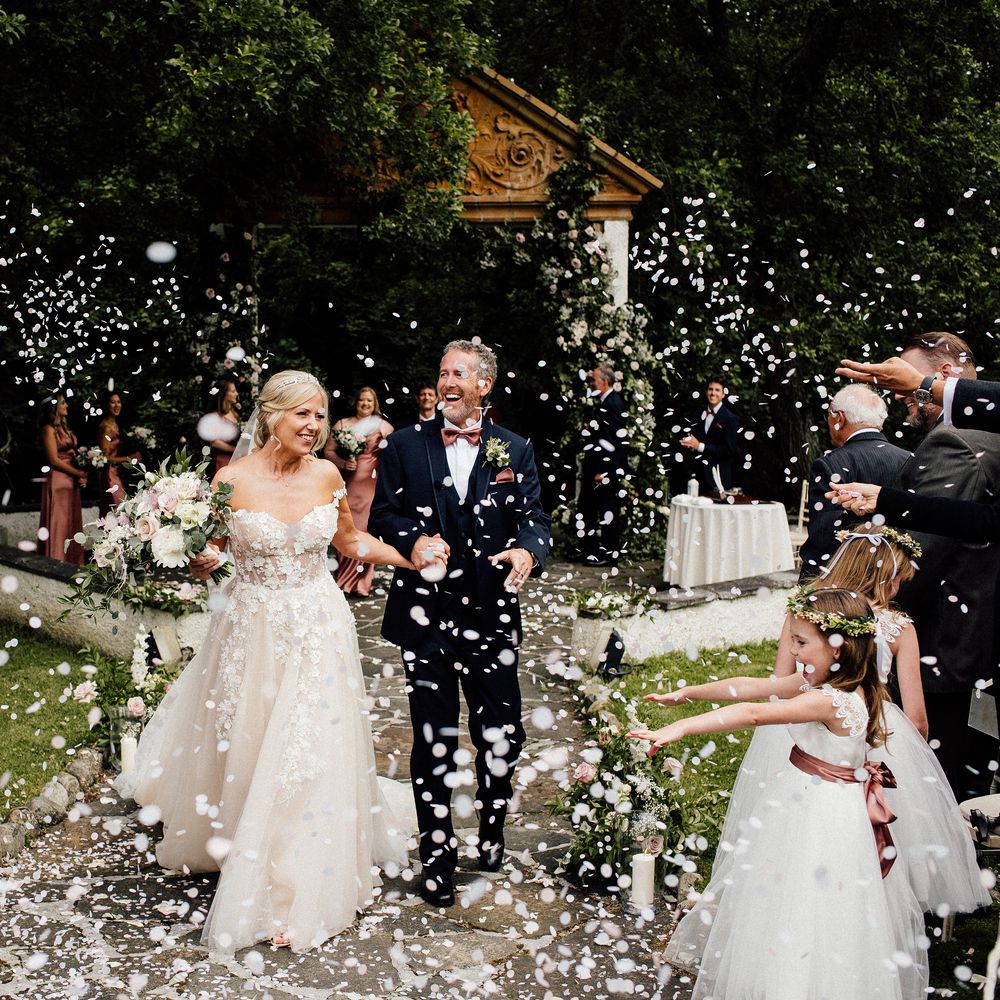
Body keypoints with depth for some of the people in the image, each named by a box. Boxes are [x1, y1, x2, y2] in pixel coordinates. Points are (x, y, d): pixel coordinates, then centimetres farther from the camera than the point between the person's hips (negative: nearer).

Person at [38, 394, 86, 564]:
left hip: (72, 481, 8)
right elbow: (54, 460, -13)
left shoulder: (64, 427, 17)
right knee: (59, 525, -5)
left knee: (73, 524, 8)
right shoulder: (49, 429, -7)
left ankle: (73, 562, 13)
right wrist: (80, 473, -11)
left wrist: (82, 476, -1)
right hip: (58, 480, -8)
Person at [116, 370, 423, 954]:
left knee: (310, 753, 3)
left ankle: (302, 889, 16)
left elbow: (352, 542, 12)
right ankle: (248, 867, 35)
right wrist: (202, 561, -26)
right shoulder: (232, 481, -10)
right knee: (249, 750, 10)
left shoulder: (327, 475, -2)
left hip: (319, 629, 1)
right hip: (254, 631, -1)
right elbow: (206, 560, -3)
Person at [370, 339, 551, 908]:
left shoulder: (515, 450, 7)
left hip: (492, 615, 1)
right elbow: (384, 514, 5)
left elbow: (535, 518, 2)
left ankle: (492, 837, 30)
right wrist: (412, 541, -17)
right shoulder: (406, 445, 5)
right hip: (425, 615, 0)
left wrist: (528, 551, -21)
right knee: (435, 740, 7)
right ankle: (439, 855, 22)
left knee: (503, 736, 4)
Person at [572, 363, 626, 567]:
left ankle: (609, 553, 4)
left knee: (608, 509, -3)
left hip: (607, 468, -11)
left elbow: (611, 440, -20)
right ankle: (586, 548, 24)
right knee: (586, 507, 15)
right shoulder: (604, 403, 16)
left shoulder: (613, 403, -15)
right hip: (595, 466, 11)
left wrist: (603, 471, -21)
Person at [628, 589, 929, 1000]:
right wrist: (688, 692, 1)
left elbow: (754, 713, -37)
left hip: (824, 813, -10)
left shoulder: (832, 701, -30)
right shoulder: (820, 683, -2)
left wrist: (679, 728, -44)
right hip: (804, 800, 10)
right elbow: (750, 686, 2)